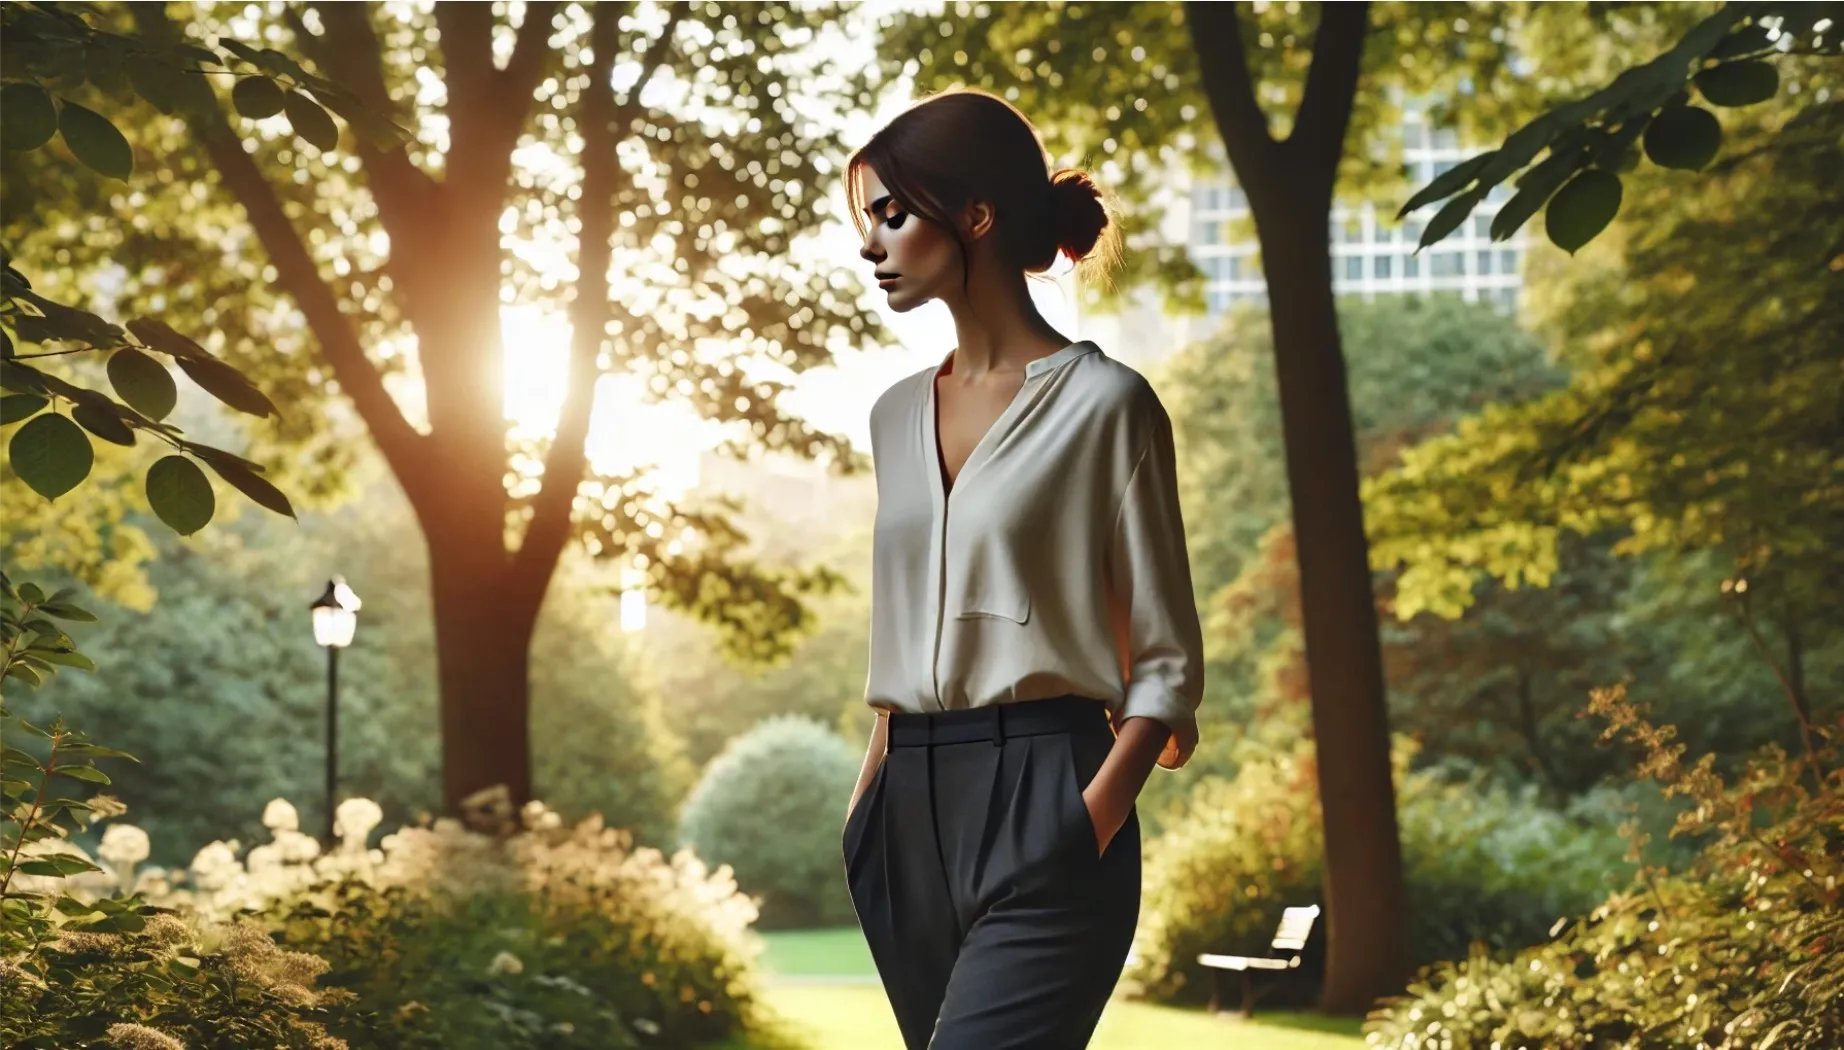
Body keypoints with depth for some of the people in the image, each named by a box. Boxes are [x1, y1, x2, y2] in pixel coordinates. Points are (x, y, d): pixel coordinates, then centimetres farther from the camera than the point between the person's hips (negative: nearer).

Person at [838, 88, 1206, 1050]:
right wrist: (867, 804, 13)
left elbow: (1168, 663, -4)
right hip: (911, 814, 7)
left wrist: (1090, 822, -16)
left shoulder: (1103, 404, -3)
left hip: (1040, 800, -6)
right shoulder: (898, 415, 16)